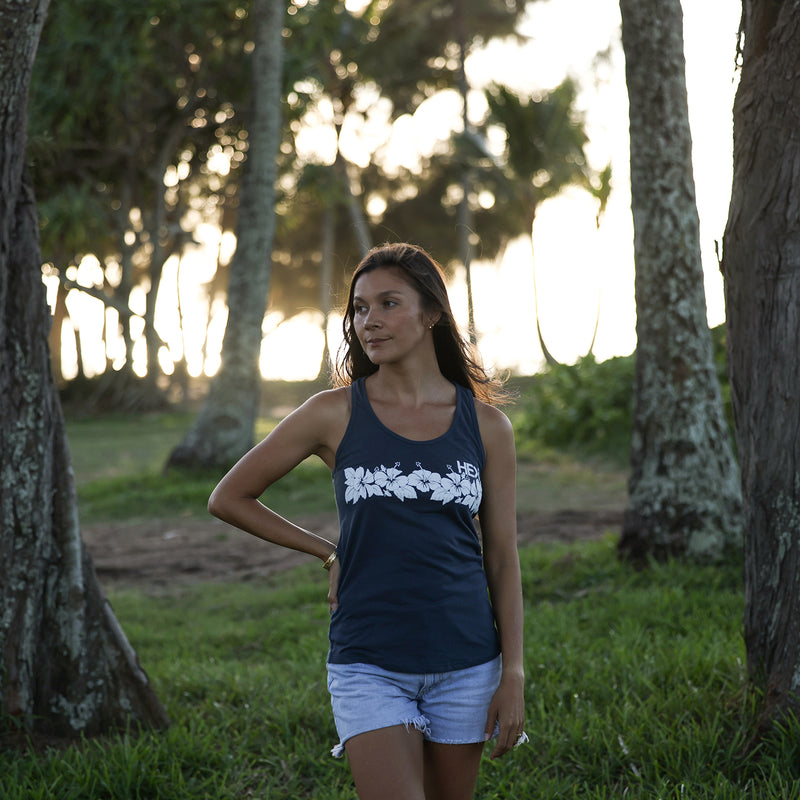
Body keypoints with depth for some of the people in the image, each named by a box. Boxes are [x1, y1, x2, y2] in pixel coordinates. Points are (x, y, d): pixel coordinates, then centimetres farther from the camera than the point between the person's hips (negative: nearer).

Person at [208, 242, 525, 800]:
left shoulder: (486, 425, 3)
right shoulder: (335, 414, -1)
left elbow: (502, 557, 6)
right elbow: (229, 498, 7)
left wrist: (514, 675, 1)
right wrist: (328, 553, 5)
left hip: (466, 662, 2)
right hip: (369, 664, -2)